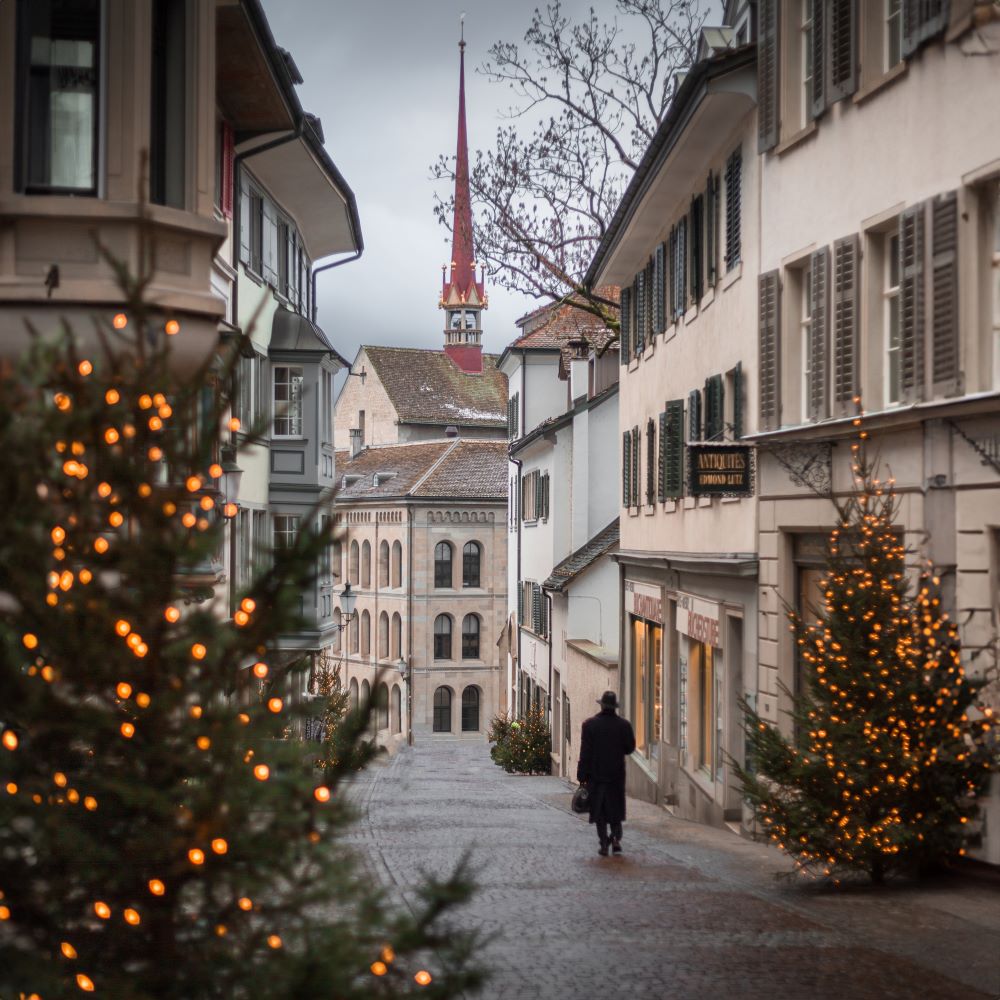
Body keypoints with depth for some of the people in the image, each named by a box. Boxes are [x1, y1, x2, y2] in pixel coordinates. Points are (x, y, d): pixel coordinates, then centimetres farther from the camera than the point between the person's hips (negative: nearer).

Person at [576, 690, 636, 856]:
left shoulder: (589, 724, -7)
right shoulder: (624, 724, -4)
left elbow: (585, 752, -8)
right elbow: (630, 747, 2)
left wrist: (582, 776, -5)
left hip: (596, 775, -1)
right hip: (616, 774, 1)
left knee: (599, 810, 6)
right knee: (615, 808, 14)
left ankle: (604, 844, 2)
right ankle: (616, 838, -3)